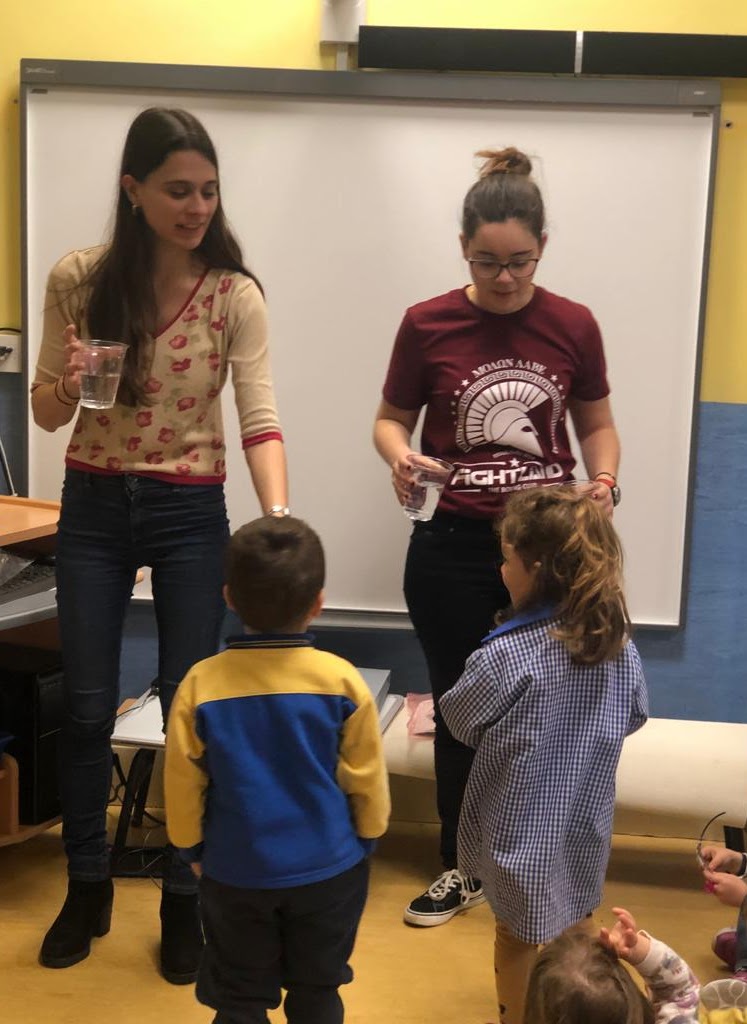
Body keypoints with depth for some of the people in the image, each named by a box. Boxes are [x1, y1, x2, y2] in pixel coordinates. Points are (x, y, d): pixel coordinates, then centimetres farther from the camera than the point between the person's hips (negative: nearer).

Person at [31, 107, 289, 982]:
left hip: (191, 515, -1)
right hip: (92, 509, 1)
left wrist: (278, 518, -31)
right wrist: (66, 384, -22)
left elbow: (259, 417, -16)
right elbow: (47, 414, 1)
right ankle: (87, 889, 29)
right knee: (85, 708, 7)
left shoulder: (234, 294, -9)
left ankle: (182, 901, 23)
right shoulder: (78, 280, -5)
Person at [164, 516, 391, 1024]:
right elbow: (367, 779, -6)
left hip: (235, 873, 0)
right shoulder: (342, 681, -16)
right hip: (329, 870, 0)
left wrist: (193, 849, 13)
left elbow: (182, 784, -5)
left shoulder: (201, 684, -15)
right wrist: (367, 840, 13)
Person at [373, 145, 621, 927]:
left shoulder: (572, 327, -2)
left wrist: (603, 483, -9)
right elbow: (391, 419, 5)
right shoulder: (428, 325, -5)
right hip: (452, 550, 0)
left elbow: (596, 425, 10)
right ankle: (462, 867, 29)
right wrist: (400, 458, -16)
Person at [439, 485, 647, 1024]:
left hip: (522, 827, -5)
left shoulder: (506, 654, -27)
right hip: (585, 820, 5)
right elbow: (633, 717, 7)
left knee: (519, 937, 15)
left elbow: (460, 720, -10)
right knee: (577, 923, 26)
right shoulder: (620, 644, -11)